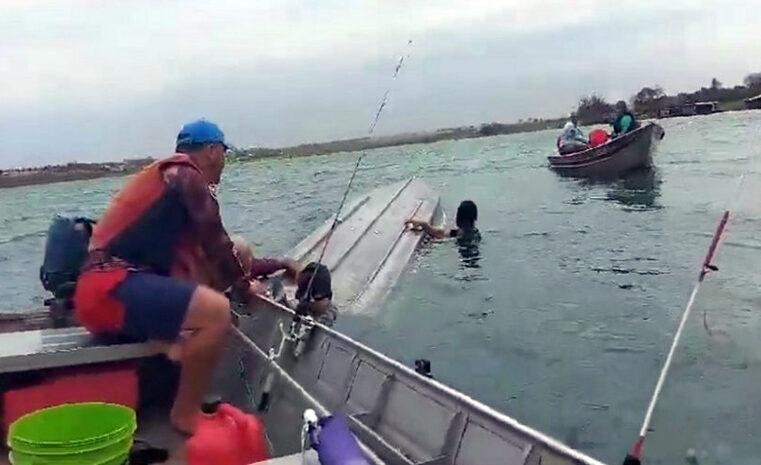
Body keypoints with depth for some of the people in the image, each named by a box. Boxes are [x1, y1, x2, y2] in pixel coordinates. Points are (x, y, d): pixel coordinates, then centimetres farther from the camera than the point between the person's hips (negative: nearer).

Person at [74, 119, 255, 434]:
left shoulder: (170, 176, 23)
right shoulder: (186, 175, -5)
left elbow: (199, 252, 24)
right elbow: (215, 244, 0)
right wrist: (243, 284, 14)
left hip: (107, 288, 11)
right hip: (108, 288, -11)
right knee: (215, 311, -24)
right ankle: (186, 417, -8)